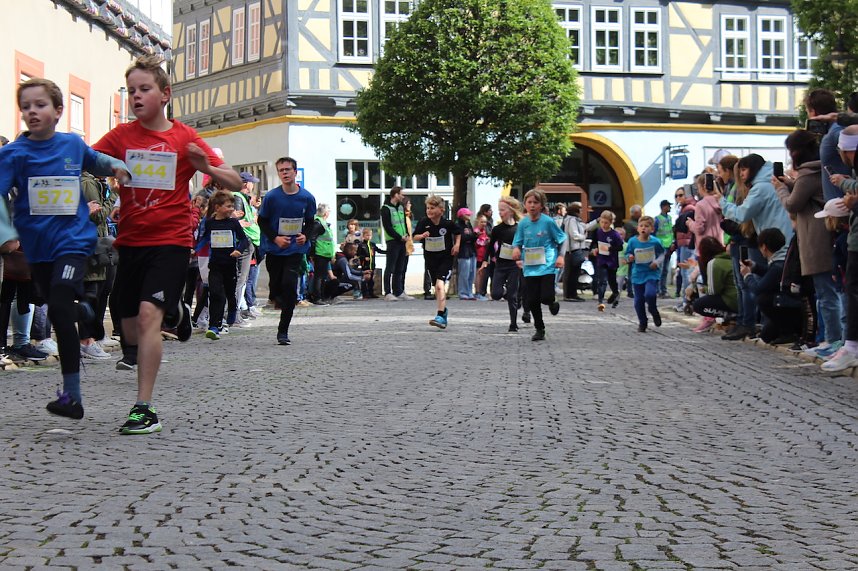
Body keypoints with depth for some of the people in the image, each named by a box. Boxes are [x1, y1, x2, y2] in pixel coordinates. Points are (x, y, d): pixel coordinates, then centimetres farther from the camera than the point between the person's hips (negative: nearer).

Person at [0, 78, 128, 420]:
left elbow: (95, 161, 23)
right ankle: (80, 308, 54)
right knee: (57, 310, 15)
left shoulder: (73, 144, 1)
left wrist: (116, 166, 3)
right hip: (36, 246, 2)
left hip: (72, 239, -2)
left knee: (59, 308, -18)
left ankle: (71, 394, -15)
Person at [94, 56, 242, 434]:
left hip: (171, 240, -4)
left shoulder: (185, 139, -2)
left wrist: (207, 168, -20)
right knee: (132, 333, 9)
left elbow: (235, 183, -1)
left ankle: (145, 409, -18)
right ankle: (175, 312, 44)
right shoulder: (121, 136, 5)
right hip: (131, 242, 4)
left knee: (148, 313, -23)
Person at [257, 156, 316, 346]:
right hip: (274, 250, 0)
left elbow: (310, 222, 12)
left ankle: (283, 331, -3)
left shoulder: (307, 198, -2)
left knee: (289, 286, -11)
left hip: (295, 250, 0)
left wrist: (305, 235, -8)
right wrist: (275, 238, -12)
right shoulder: (271, 197, -6)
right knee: (276, 286, 4)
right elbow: (262, 221, 2)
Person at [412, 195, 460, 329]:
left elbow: (457, 233, 11)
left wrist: (457, 244, -4)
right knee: (437, 287, 15)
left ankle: (440, 317, -25)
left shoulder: (448, 223, -9)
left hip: (446, 258, -4)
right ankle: (443, 310, 36)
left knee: (440, 284, -20)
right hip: (430, 258, 4)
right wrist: (422, 236, -16)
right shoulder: (423, 222, -5)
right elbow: (415, 236, 4)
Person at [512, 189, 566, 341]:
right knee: (532, 300, 5)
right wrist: (516, 250, -13)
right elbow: (517, 243, 9)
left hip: (547, 266, -3)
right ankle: (539, 330, 23)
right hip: (530, 268, 3)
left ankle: (552, 303, 25)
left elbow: (562, 239, 3)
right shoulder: (523, 223, 2)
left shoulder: (548, 221, -7)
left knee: (546, 297, -14)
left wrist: (560, 256, -8)